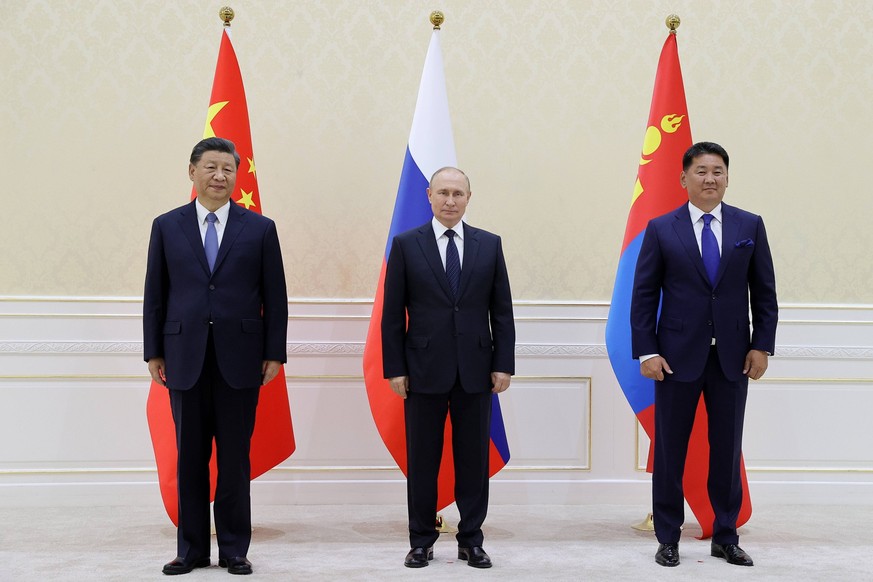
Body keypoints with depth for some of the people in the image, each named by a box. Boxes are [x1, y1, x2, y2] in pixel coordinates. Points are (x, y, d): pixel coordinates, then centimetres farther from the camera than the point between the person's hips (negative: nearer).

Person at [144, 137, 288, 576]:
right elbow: (155, 295, 7)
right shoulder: (166, 226, 7)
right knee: (190, 458, 7)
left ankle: (234, 549, 16)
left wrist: (274, 354, -1)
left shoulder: (259, 228, 4)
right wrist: (154, 353, 3)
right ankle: (191, 549, 18)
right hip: (185, 358, 1)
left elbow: (275, 297, 3)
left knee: (235, 459, 5)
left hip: (239, 358, -1)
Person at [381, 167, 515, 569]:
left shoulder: (489, 245, 6)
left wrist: (503, 365, -1)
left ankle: (471, 540, 19)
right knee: (421, 460, 7)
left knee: (473, 459, 7)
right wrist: (394, 369, -4)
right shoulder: (406, 244, 1)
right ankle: (422, 541, 19)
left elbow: (501, 311, 6)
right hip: (424, 370, -1)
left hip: (476, 370, 1)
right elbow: (393, 314, 0)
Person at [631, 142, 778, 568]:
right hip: (678, 355, -1)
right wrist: (646, 352, -8)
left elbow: (763, 292, 6)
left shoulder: (750, 226, 5)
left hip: (733, 357, 2)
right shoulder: (661, 229, 0)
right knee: (670, 450, 5)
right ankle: (668, 538, 18)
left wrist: (762, 346, 0)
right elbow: (644, 295, -1)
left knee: (727, 449, 9)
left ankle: (725, 538, 22)